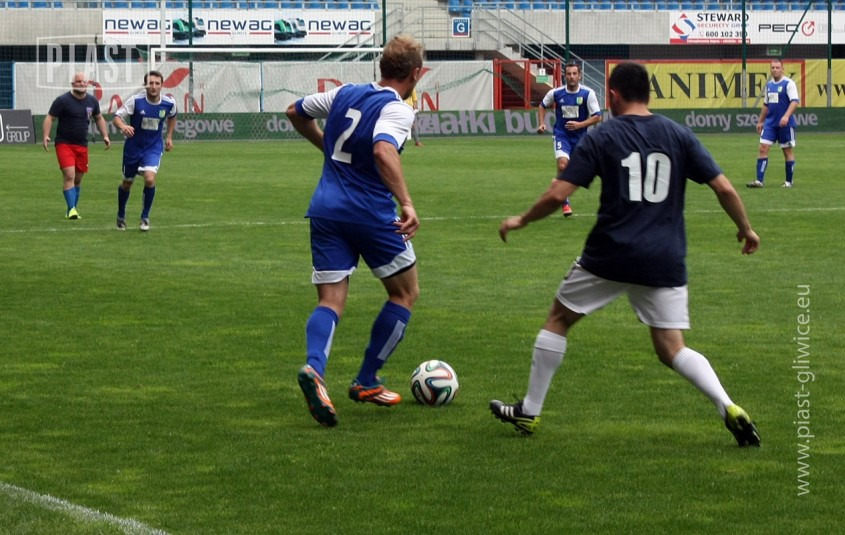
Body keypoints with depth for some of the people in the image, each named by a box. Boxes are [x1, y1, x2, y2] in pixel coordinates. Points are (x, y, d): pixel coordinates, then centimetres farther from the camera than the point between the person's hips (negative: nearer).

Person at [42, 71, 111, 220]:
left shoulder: (92, 101, 6)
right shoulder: (63, 100, -10)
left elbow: (99, 118, 22)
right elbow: (49, 118, -9)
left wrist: (105, 136, 13)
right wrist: (46, 136, -23)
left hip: (82, 145, 5)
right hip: (64, 144, -5)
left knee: (78, 179, 10)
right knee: (69, 176, -17)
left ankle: (73, 209, 23)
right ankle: (71, 209, -18)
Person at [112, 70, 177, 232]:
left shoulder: (169, 103, -10)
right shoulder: (135, 101, -18)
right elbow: (117, 117, -19)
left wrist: (169, 136, 11)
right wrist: (123, 126, -40)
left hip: (154, 147, 0)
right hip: (133, 147, 0)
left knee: (150, 179, -22)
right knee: (127, 182, 13)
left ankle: (145, 217, -2)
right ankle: (121, 216, 38)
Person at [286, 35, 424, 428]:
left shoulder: (345, 94, 10)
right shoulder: (398, 110, -11)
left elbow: (296, 113, 24)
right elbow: (383, 151, -30)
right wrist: (407, 204, -34)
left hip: (325, 209, 6)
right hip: (371, 213, -6)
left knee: (330, 302, 3)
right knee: (405, 293, 15)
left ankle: (314, 368, -28)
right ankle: (366, 382, 14)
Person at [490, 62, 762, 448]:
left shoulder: (600, 138, -3)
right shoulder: (679, 136, 5)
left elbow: (558, 195, -8)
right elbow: (724, 189, 2)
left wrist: (521, 221, 9)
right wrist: (746, 229, 18)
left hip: (610, 256, -2)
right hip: (665, 261, 3)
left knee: (558, 319, 18)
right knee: (671, 349, 8)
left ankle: (529, 412, 23)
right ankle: (729, 408, -16)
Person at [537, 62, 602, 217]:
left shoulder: (588, 93, -11)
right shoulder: (556, 93, -6)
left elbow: (597, 117, -11)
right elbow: (542, 106, 14)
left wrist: (580, 124, -24)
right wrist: (541, 123, 1)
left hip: (580, 136, 1)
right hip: (562, 135, -1)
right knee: (562, 164, -22)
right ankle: (565, 203, -12)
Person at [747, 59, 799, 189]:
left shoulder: (788, 83, -8)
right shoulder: (769, 84, 13)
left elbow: (795, 101, -18)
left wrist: (786, 116, -31)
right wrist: (760, 121, 22)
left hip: (785, 124, -6)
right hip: (770, 123, 6)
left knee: (787, 150, 4)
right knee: (763, 148, -5)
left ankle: (789, 181, 14)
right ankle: (759, 180, -6)